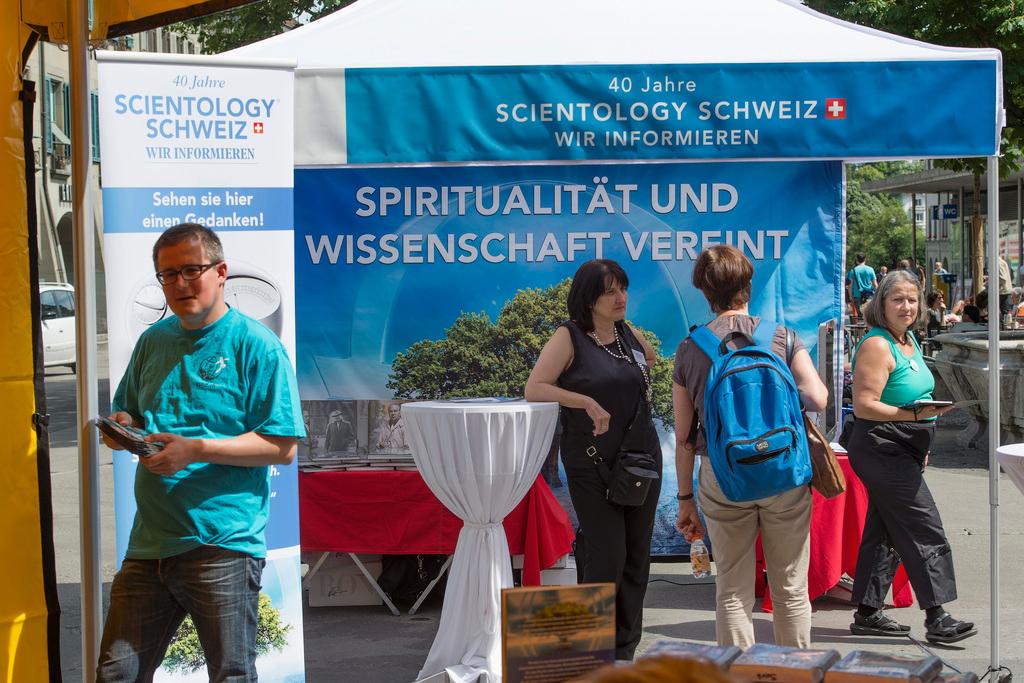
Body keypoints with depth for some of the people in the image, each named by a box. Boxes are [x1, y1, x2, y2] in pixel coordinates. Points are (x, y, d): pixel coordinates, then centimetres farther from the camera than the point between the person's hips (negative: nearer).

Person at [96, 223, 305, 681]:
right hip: (150, 544, 6)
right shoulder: (152, 342, 14)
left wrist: (197, 449, -19)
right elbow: (126, 412, 27)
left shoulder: (255, 345, -6)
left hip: (223, 545, -6)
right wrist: (123, 427, 2)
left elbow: (283, 447, -10)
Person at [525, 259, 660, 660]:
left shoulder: (630, 334, 9)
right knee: (607, 557, -10)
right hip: (594, 464, -6)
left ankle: (625, 653, 18)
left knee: (637, 558, 8)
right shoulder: (569, 337, -7)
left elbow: (650, 359, 33)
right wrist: (588, 402, -22)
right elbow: (534, 389, -16)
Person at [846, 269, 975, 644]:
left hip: (901, 452, 10)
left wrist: (920, 446, 25)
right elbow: (864, 406, -21)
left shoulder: (909, 340, 14)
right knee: (924, 529, -10)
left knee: (884, 531, 12)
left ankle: (867, 613, 18)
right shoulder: (876, 345, -16)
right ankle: (936, 618, -8)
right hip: (881, 450, -10)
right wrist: (915, 415, -28)